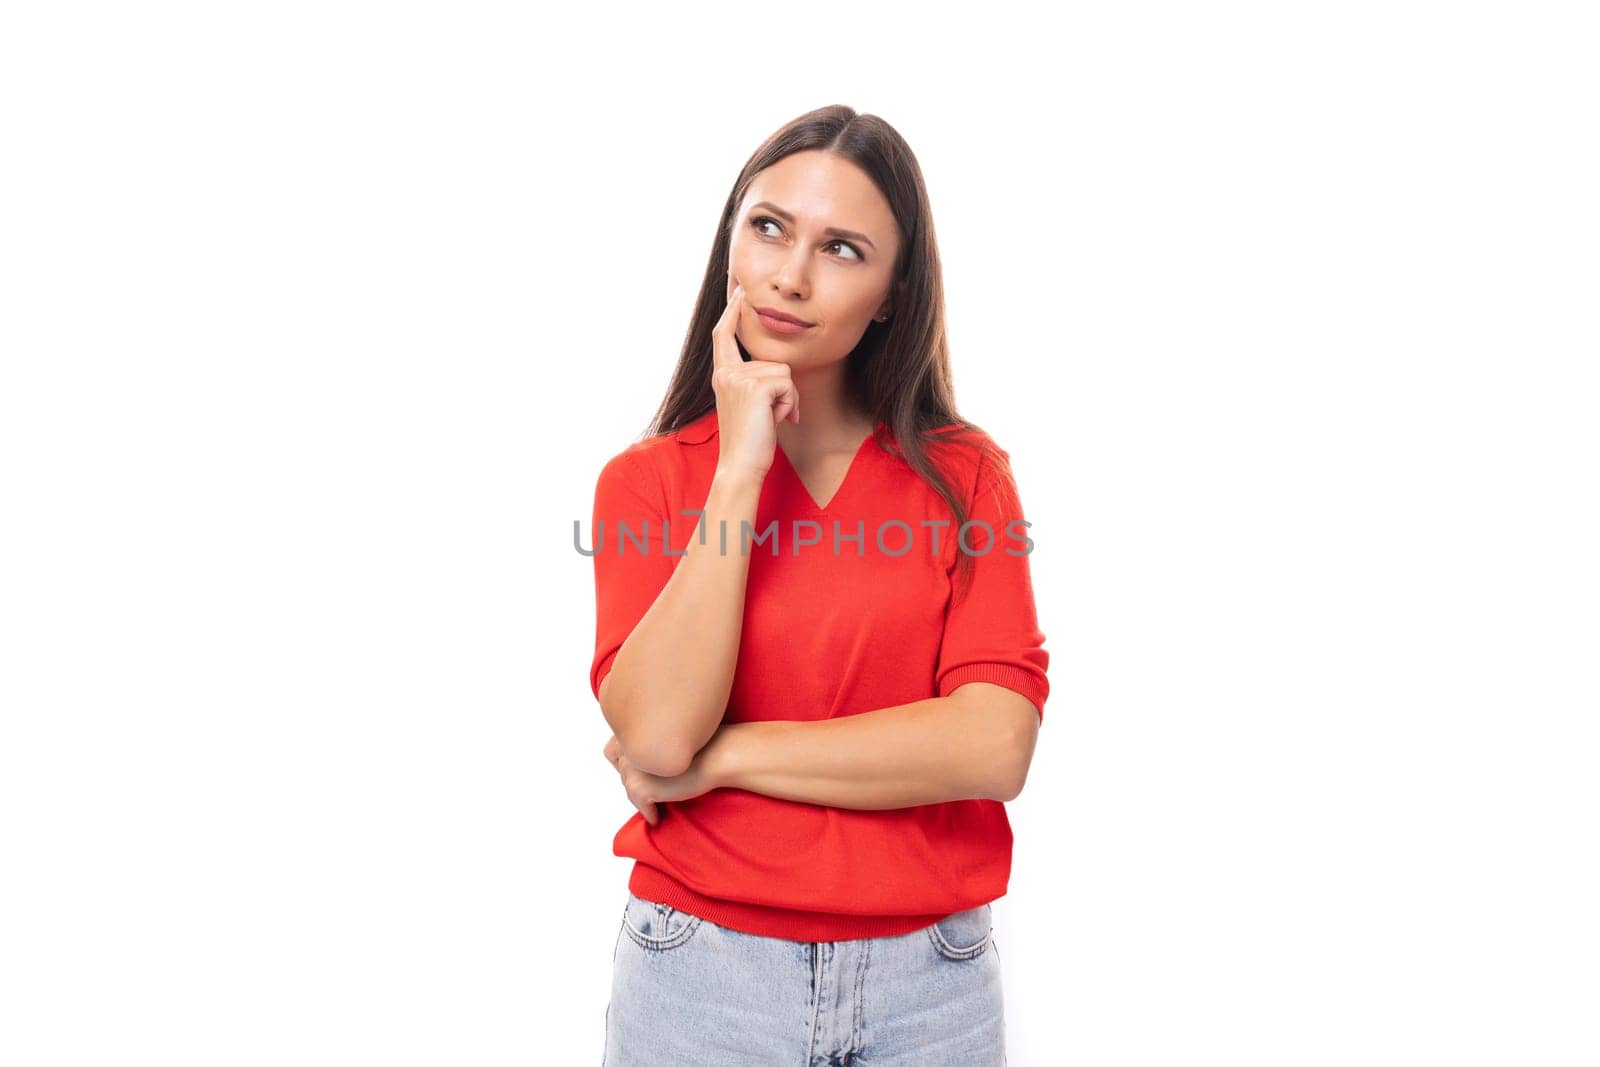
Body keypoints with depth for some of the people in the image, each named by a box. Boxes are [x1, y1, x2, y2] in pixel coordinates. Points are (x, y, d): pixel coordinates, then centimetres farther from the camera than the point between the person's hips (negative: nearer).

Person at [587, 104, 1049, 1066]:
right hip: (700, 975, 0)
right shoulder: (647, 480, -2)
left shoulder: (964, 474, -3)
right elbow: (654, 737, -17)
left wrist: (717, 756, -13)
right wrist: (740, 468, -16)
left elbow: (995, 747, -15)